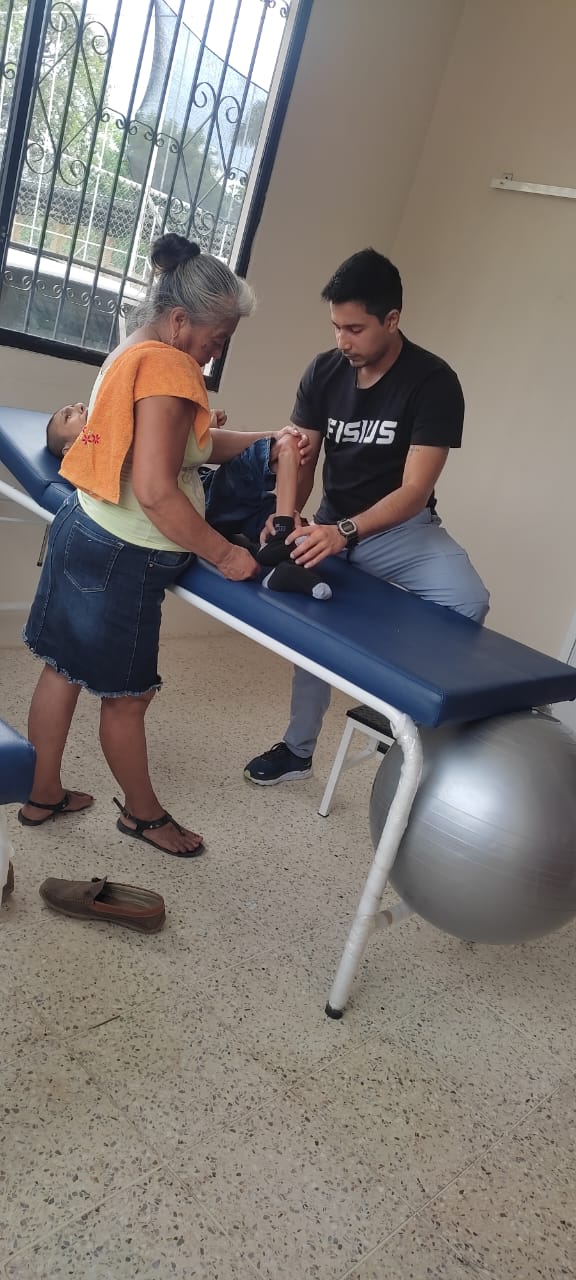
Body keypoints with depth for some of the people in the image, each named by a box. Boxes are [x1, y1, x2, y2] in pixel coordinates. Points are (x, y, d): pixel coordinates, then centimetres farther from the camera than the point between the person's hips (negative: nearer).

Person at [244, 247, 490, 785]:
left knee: (466, 603, -31)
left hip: (400, 528, -4)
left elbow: (414, 490, -24)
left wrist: (345, 532, -39)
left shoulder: (433, 382, -19)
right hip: (333, 526, 4)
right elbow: (301, 459, -3)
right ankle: (297, 750, 32)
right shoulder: (323, 372, -4)